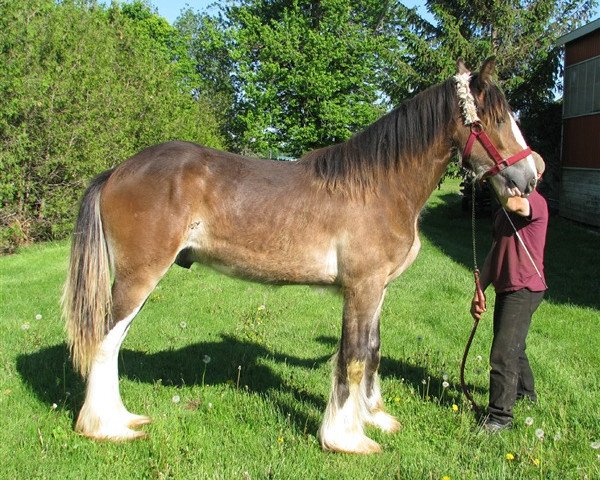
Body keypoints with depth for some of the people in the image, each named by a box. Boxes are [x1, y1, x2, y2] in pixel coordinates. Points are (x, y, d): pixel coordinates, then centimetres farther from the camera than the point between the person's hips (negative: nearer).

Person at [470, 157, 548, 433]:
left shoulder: (536, 202, -14)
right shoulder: (503, 212, 16)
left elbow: (513, 203, -40)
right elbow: (495, 254, 17)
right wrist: (479, 292, 12)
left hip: (524, 291, -10)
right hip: (506, 290, 10)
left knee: (503, 354, -11)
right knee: (513, 347, 24)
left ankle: (500, 416, -2)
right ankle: (525, 393, 45)